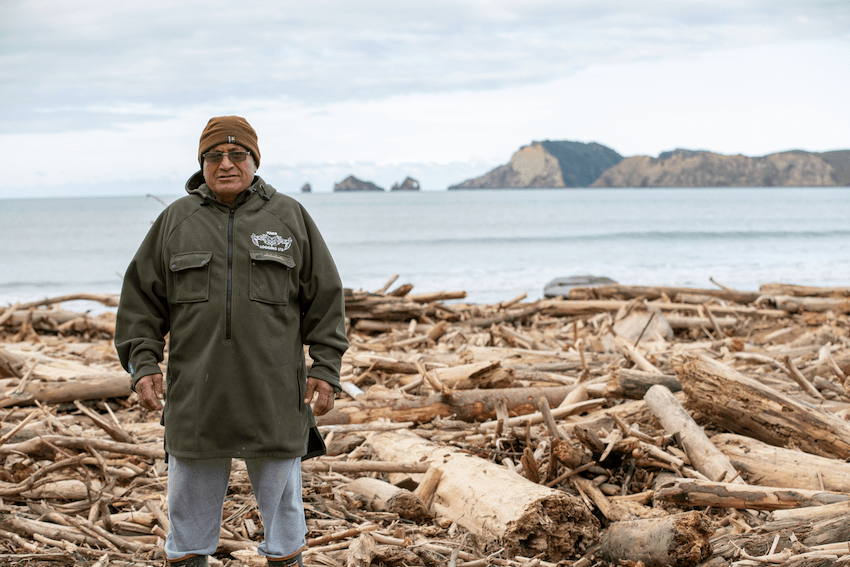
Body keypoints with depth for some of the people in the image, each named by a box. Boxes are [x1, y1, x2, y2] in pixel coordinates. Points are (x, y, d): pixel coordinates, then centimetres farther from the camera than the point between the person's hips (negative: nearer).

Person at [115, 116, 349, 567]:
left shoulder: (290, 217, 5)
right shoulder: (176, 220, 7)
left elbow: (325, 298, 6)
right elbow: (141, 299, 8)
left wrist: (325, 370, -1)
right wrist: (143, 364, -3)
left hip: (274, 394, -1)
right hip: (196, 394, 1)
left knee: (281, 498, 8)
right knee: (190, 503, 8)